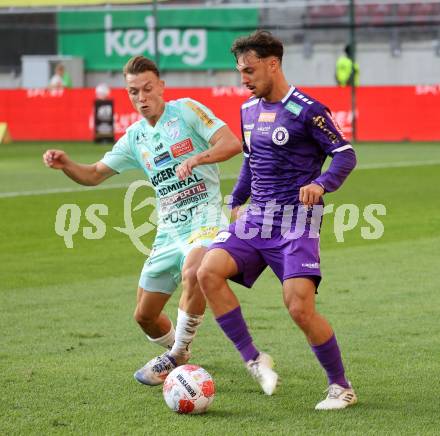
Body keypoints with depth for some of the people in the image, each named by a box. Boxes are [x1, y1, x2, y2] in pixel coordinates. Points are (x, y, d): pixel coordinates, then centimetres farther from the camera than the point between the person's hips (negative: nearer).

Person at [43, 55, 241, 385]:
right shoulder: (135, 137, 13)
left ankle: (176, 355, -18)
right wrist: (65, 165, -2)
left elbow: (232, 143, -13)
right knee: (145, 316, 8)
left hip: (204, 219, -7)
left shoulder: (186, 110, -4)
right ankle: (180, 353, 40)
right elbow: (94, 175, 19)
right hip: (169, 231, 7)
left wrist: (195, 159, -29)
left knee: (192, 274, -37)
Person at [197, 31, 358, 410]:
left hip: (295, 220, -7)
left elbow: (346, 154, -11)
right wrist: (236, 203, 24)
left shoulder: (307, 111, -10)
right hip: (255, 218, 7)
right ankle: (253, 359, -7)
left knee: (300, 307, -17)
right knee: (209, 272, -16)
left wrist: (321, 185, -28)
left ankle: (341, 387, 2)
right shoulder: (249, 110, 12)